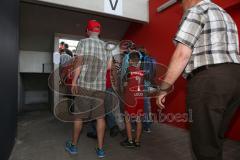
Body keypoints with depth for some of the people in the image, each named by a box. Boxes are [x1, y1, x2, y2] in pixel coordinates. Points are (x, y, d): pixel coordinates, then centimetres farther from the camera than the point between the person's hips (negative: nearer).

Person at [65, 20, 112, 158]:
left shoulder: (83, 42, 1)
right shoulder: (106, 45, 10)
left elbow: (79, 63, -7)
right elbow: (109, 66, 8)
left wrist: (74, 81, -3)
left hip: (83, 84, -2)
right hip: (100, 86, 3)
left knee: (79, 116, 10)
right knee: (100, 117, 7)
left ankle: (73, 146, 26)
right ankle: (100, 149, 15)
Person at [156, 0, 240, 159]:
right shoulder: (225, 15, 26)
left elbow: (182, 54, -14)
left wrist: (163, 88, -11)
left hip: (208, 79, -9)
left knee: (204, 143, 2)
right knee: (214, 139, 21)